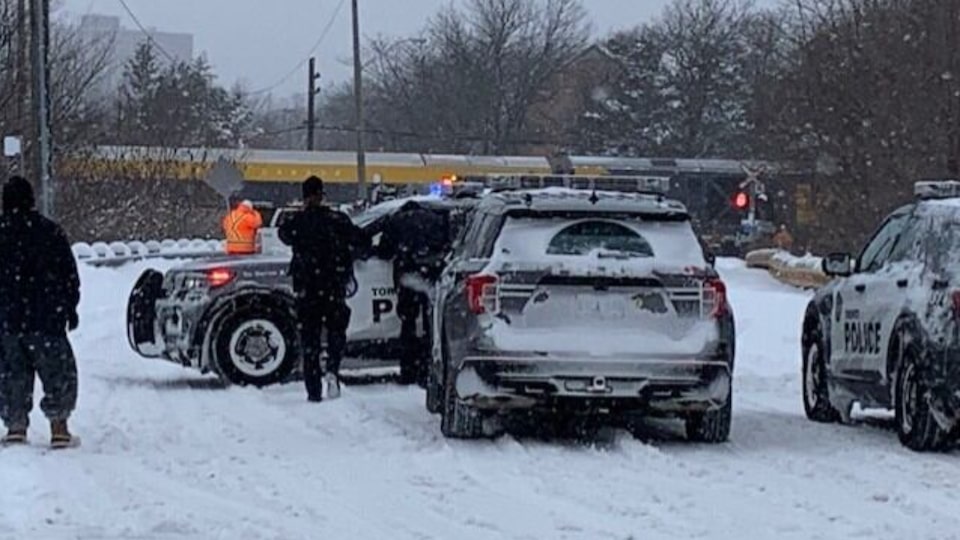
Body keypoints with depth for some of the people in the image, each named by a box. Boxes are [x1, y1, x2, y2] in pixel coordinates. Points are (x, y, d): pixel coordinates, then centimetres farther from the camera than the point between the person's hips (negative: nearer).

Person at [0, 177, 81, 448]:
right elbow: (69, 275, 1)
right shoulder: (49, 232, -3)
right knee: (58, 374, 7)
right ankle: (59, 428, 1)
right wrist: (70, 309, 10)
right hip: (46, 318, -1)